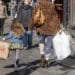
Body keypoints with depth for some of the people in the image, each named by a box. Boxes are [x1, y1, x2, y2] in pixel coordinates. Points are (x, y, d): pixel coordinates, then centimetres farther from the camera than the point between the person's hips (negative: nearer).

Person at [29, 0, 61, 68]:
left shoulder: (36, 8, 0)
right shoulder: (52, 6, -6)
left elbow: (33, 19, 4)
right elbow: (56, 18, -7)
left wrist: (31, 28, 17)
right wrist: (58, 29, -3)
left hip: (41, 29, 2)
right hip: (50, 29, -2)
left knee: (41, 41, 28)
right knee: (48, 45, 10)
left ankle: (42, 56, 11)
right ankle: (46, 61, 18)